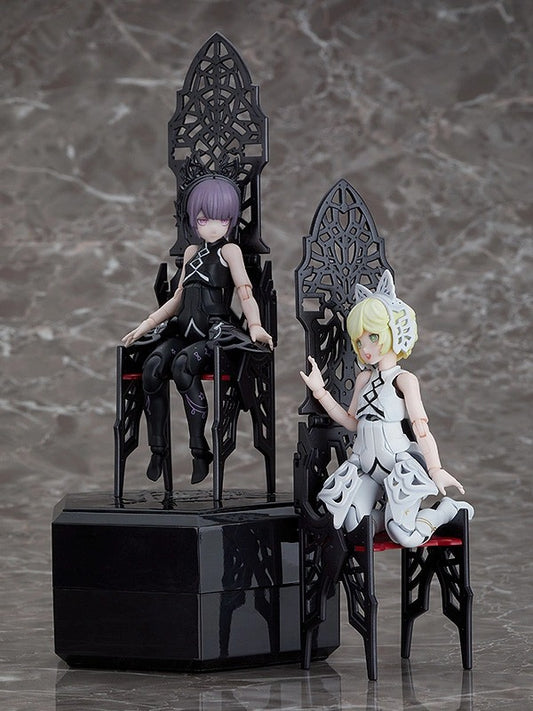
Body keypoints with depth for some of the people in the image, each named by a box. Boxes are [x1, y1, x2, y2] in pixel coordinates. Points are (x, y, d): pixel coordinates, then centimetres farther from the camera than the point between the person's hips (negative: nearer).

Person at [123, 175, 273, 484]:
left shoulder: (230, 250, 5)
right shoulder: (192, 252, 23)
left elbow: (245, 293, -6)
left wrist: (255, 325, -22)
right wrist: (147, 324, 24)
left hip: (215, 331, -5)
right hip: (185, 329, 5)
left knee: (183, 364, -35)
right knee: (154, 365, -26)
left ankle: (199, 449, -30)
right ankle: (158, 447, -20)